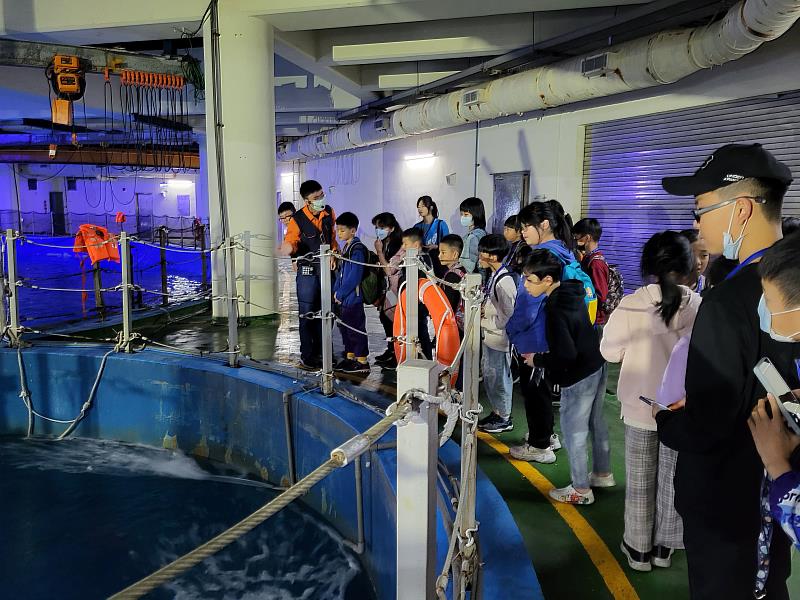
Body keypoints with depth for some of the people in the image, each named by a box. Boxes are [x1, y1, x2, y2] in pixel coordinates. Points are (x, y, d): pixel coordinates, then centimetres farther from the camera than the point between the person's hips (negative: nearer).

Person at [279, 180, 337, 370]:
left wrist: (333, 253, 3)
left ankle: (321, 353, 24)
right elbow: (291, 242, -11)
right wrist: (288, 248, -34)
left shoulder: (329, 213, 3)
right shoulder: (297, 219, -11)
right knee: (307, 314, 0)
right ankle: (307, 356, 11)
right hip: (307, 272, -4)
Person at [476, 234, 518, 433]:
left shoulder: (504, 281, -23)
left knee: (499, 378, 5)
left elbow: (508, 316, -22)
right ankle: (496, 412, 35)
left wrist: (484, 321, -16)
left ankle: (505, 418, 21)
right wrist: (483, 311, 2)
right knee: (488, 375, 19)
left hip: (500, 339, -9)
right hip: (489, 336, 9)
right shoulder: (494, 276, 6)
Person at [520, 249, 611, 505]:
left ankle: (581, 490, 17)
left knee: (573, 431, 5)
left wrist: (537, 359, -13)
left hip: (578, 376, -10)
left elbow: (565, 355, -29)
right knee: (596, 423, 23)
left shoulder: (555, 310, -27)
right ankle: (603, 473, 39)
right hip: (597, 367, 10)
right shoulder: (572, 292, 1)